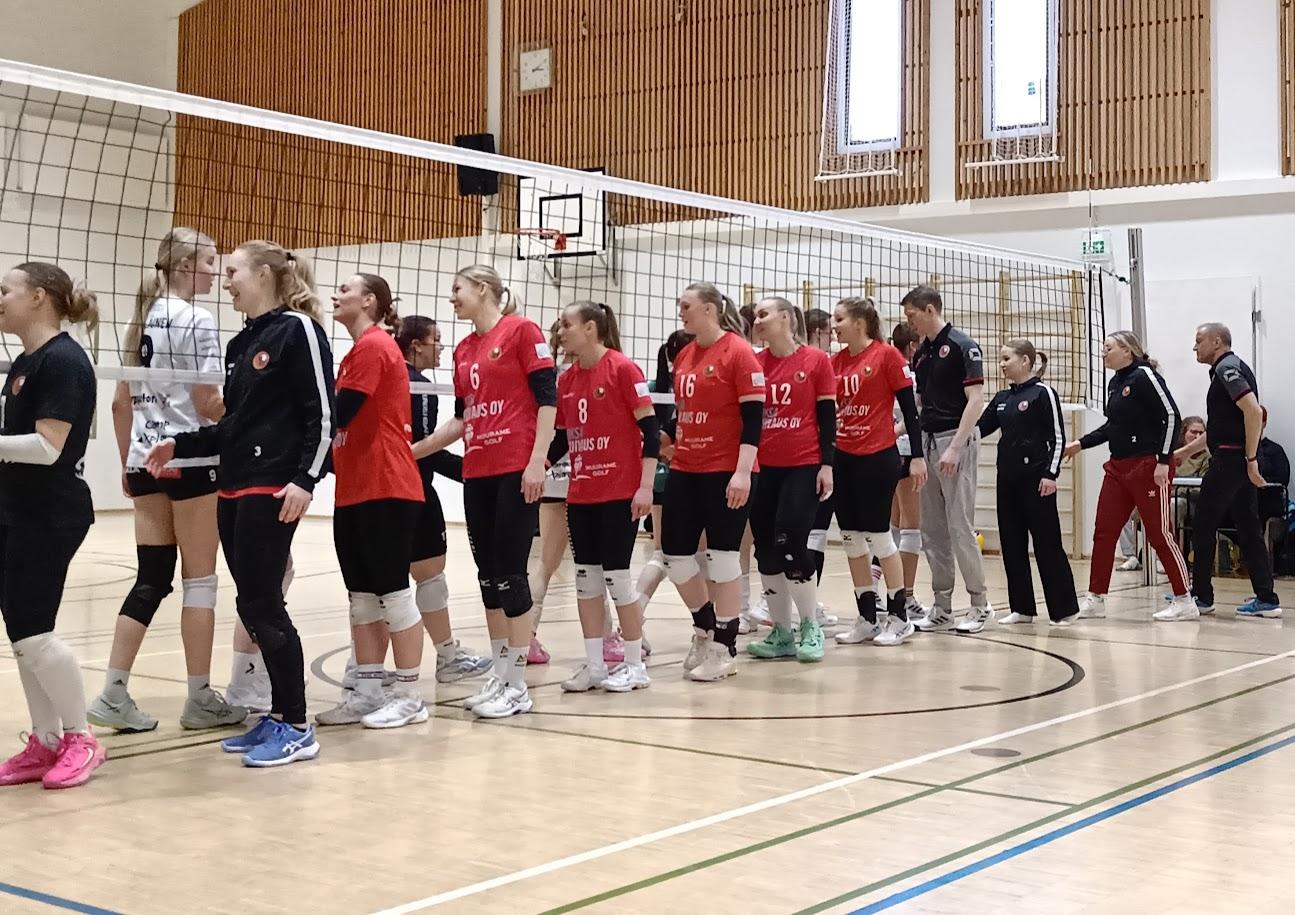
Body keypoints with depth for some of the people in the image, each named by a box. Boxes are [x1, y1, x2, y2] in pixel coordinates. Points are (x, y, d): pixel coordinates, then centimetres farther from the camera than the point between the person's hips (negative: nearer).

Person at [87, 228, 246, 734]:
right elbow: (208, 403, -15)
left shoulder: (142, 319, 13)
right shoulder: (196, 320, -11)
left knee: (151, 578, 8)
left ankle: (113, 695, 4)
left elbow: (121, 403, 14)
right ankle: (200, 699, 7)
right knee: (199, 580, 1)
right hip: (190, 460, -7)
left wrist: (127, 463, 20)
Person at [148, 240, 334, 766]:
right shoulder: (241, 344, 18)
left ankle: (297, 728, -1)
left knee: (260, 605, -8)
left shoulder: (297, 330, -7)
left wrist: (306, 479, -20)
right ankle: (278, 716, 17)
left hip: (273, 490, -8)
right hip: (233, 490, 8)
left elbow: (322, 415, -13)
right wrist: (180, 445, 11)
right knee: (256, 606, 8)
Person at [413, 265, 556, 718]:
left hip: (516, 472, -7)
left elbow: (547, 397, -9)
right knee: (488, 575, 9)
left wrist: (537, 461, -16)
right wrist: (413, 450, 19)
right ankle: (500, 676, 16)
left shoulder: (521, 331, -4)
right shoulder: (463, 350, 16)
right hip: (477, 473, 7)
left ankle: (518, 686, 1)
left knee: (510, 573, -6)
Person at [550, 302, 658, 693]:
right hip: (580, 495, 7)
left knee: (615, 574, -3)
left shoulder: (623, 369, -10)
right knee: (586, 576, 7)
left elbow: (650, 429, -12)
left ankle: (635, 665, 9)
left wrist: (646, 486, -16)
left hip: (620, 492, -6)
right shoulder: (567, 380, 9)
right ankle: (595, 664, 15)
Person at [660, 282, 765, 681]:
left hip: (726, 473, -7)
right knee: (675, 555, 7)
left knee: (722, 558, 0)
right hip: (685, 470, 7)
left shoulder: (738, 352, -10)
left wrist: (743, 472, -20)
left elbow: (753, 418, -14)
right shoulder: (684, 356, 11)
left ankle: (724, 649, 11)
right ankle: (704, 627, 29)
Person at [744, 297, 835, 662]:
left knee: (790, 544, -10)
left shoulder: (816, 361, -2)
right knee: (766, 550, 4)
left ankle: (810, 628, 6)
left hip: (804, 467, -4)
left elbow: (827, 417, -1)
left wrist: (827, 464, -6)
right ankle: (782, 634, 14)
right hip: (763, 468, 4)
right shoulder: (754, 363, 6)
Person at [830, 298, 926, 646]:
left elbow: (909, 406, -7)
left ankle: (898, 616, 10)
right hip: (843, 458, 6)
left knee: (878, 535, -2)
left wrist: (918, 456, -9)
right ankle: (867, 618, 16)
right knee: (851, 539, 7)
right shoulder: (836, 362, 8)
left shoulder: (887, 355, -7)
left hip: (878, 457, -6)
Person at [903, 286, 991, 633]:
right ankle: (942, 607, 12)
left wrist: (955, 448, -21)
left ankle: (980, 604, 2)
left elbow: (976, 400, -15)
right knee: (932, 530, 7)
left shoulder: (962, 346, -8)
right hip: (926, 442, 8)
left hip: (955, 441, -8)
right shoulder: (921, 354, 15)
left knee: (960, 526, -8)